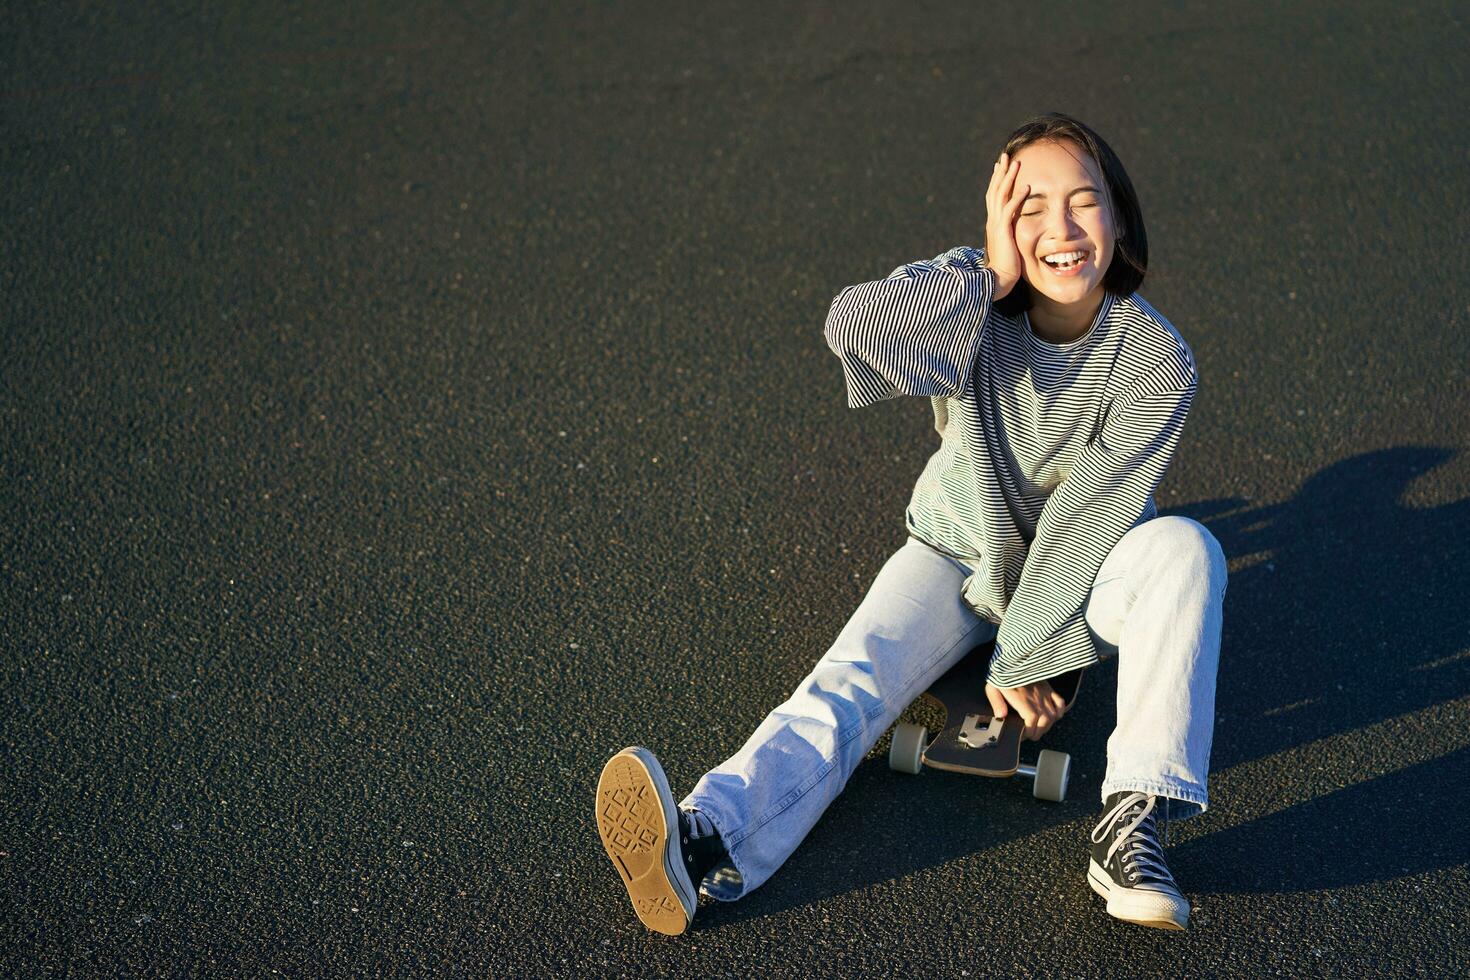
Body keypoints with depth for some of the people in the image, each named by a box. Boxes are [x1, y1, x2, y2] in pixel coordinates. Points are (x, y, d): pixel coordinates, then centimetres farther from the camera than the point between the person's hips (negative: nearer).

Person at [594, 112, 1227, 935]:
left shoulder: (1157, 359, -19)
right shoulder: (971, 298, -18)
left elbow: (1090, 517, -20)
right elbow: (853, 325, -38)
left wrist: (1023, 658, -19)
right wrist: (993, 274, -35)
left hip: (1079, 575, 0)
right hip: (959, 557, 0)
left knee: (1185, 547, -31)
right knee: (850, 683, -26)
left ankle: (1134, 822, -37)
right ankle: (704, 843, -49)